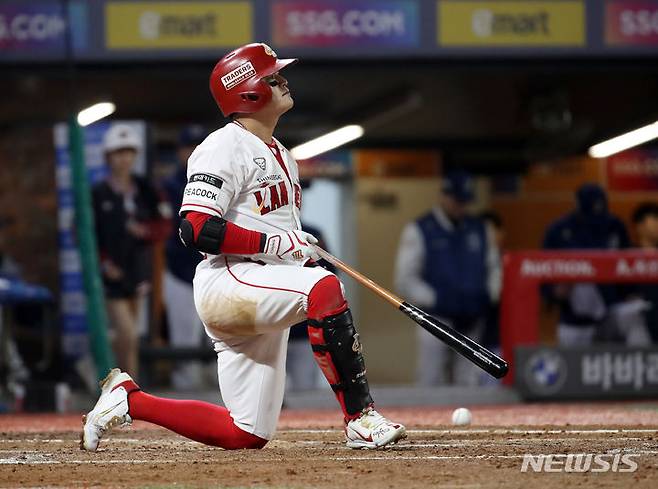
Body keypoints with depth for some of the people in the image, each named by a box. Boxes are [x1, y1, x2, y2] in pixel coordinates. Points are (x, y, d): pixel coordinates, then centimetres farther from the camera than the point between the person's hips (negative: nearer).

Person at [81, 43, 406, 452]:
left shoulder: (281, 156, 22)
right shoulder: (226, 148, -8)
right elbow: (197, 229, -19)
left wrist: (306, 252, 6)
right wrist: (276, 242, -21)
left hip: (264, 295, 9)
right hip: (228, 283, -9)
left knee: (248, 434, 2)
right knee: (324, 289, -35)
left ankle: (129, 399, 18)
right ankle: (361, 419, -36)